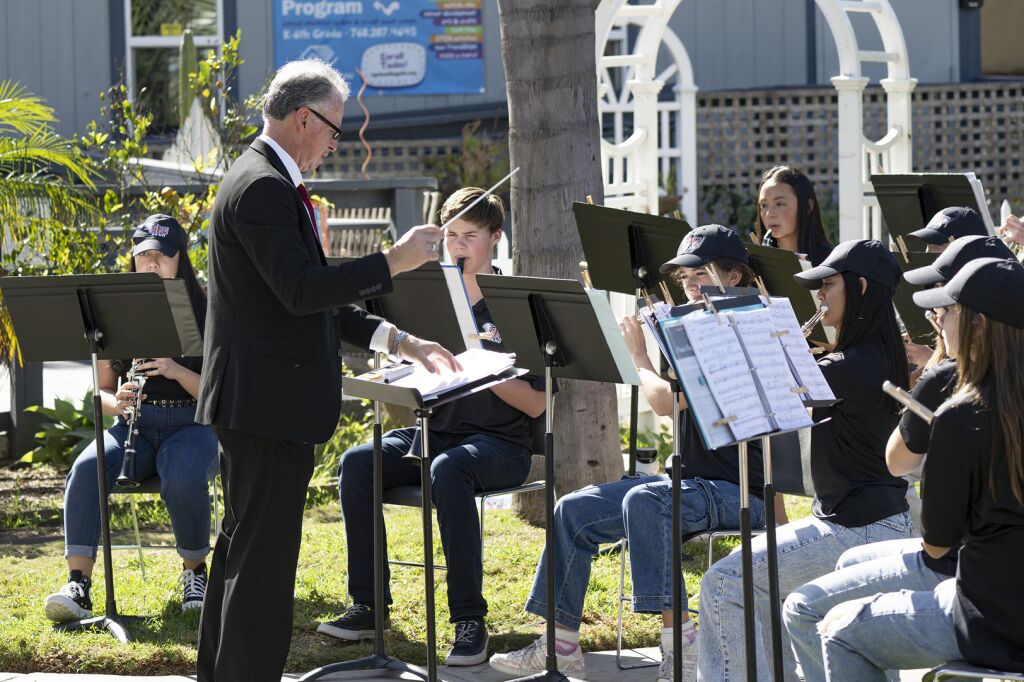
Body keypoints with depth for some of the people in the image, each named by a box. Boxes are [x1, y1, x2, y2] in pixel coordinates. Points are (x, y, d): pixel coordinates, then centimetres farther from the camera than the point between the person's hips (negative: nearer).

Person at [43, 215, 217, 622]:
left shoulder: (204, 315, 1)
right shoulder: (121, 315, 11)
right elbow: (101, 391, 12)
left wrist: (176, 371, -22)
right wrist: (116, 402, -12)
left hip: (191, 425, -3)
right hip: (133, 425, 3)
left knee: (183, 482, -37)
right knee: (86, 469, -31)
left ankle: (194, 573, -10)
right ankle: (78, 586, -36)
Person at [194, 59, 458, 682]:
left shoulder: (268, 181, 17)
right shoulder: (263, 187, -17)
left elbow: (317, 300, 19)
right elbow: (300, 290, -25)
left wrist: (403, 343, 14)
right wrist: (392, 262, -20)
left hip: (263, 402, 11)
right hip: (269, 401, -11)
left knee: (245, 545, 18)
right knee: (265, 554, -8)